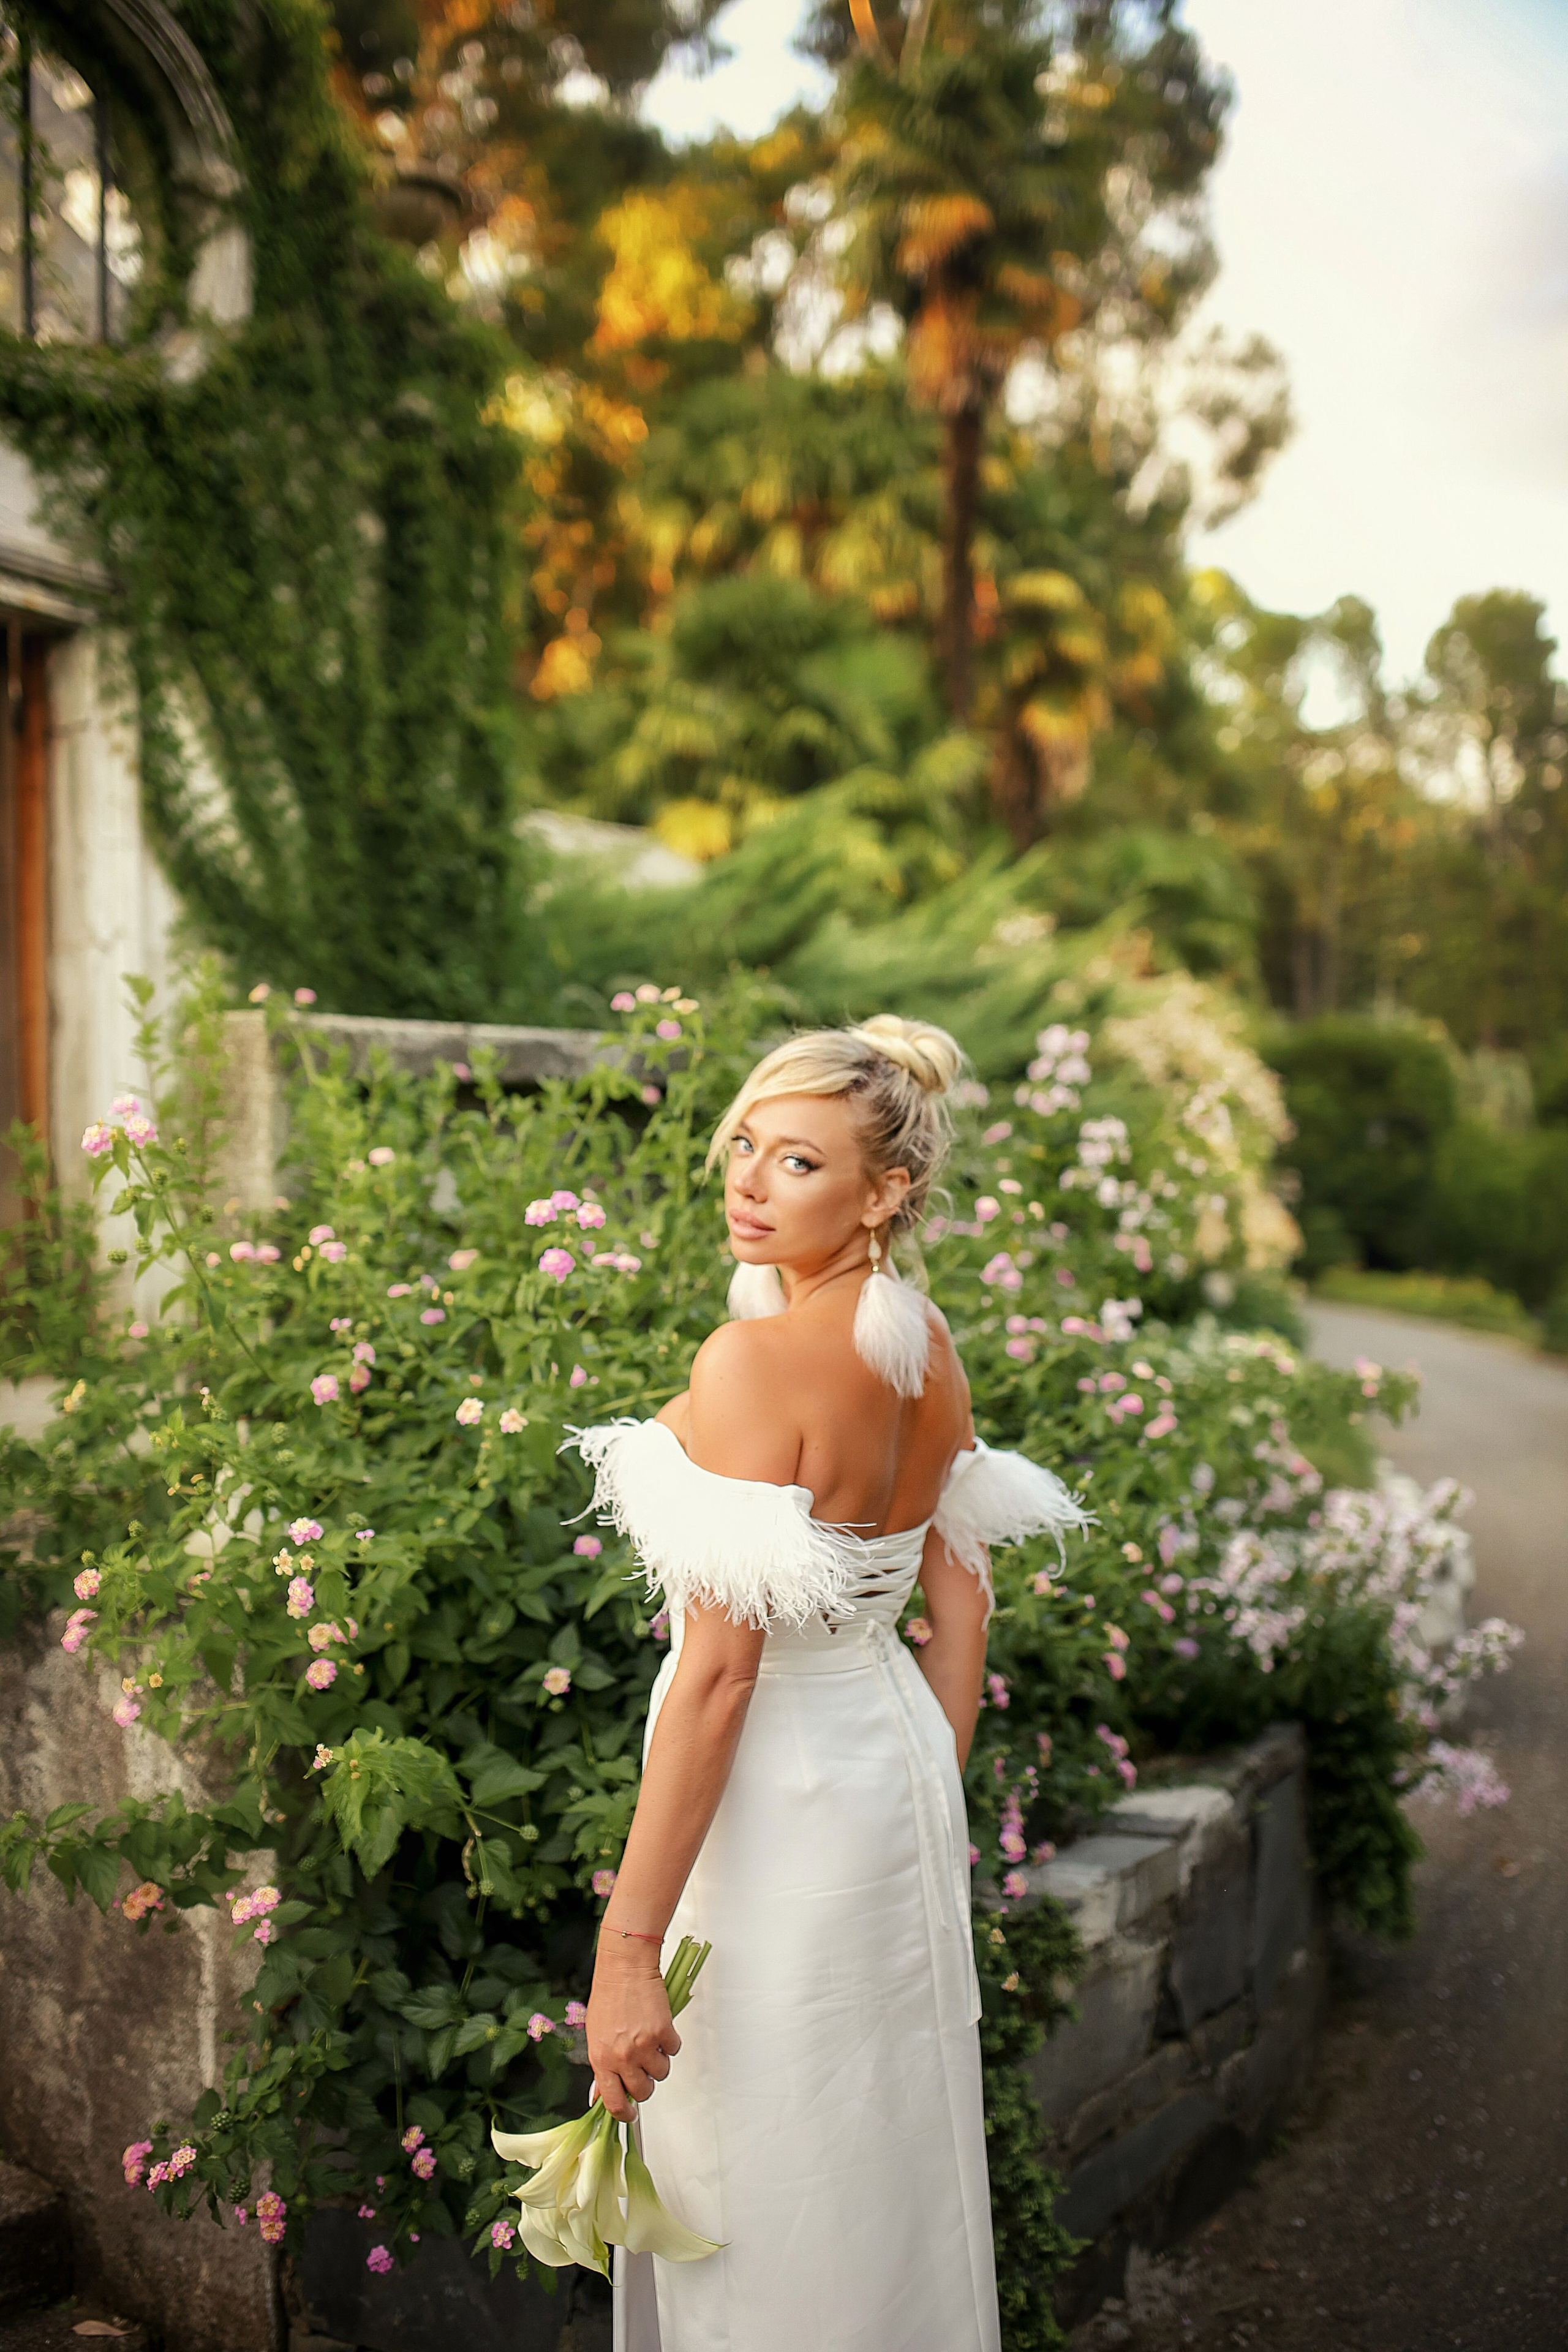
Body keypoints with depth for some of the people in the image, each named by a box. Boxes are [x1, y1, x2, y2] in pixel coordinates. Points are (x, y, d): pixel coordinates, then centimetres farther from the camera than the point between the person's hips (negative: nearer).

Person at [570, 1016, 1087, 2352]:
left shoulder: (754, 1357, -23)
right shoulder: (930, 1348, 2)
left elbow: (720, 1670, -26)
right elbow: (962, 1610, 9)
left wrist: (627, 1945, -22)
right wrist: (928, 1803, 19)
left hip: (775, 1798, -8)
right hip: (895, 1768, 8)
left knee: (765, 2195, 10)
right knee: (881, 2168, 24)